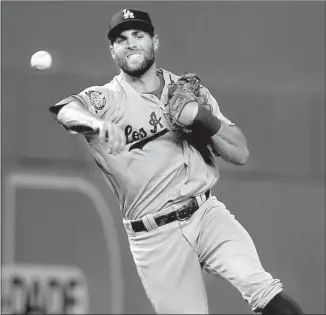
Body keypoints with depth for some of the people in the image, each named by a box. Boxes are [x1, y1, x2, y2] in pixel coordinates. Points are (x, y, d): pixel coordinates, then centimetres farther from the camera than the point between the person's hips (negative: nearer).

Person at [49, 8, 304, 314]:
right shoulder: (104, 99, -1)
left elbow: (240, 153, 7)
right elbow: (67, 110, -25)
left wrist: (203, 118, -11)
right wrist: (95, 123, -48)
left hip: (207, 214, 2)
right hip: (155, 236, -2)